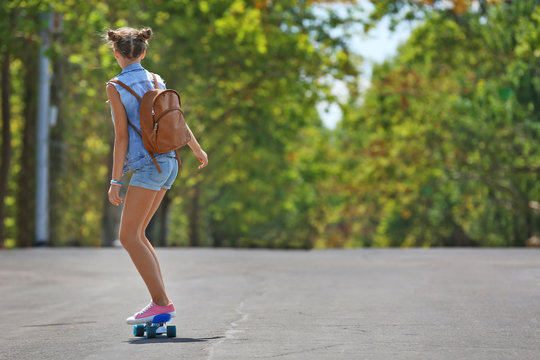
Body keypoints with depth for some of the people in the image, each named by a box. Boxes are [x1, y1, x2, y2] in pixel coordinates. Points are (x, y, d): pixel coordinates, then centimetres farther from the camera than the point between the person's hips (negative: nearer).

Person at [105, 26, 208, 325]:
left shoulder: (115, 87, -7)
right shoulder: (155, 80, 12)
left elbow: (122, 135, -12)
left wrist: (115, 182, -10)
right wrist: (198, 150, 38)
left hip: (149, 164, -7)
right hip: (168, 163, 8)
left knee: (129, 236, -8)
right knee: (136, 234, 12)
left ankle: (161, 303, -16)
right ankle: (160, 301, 6)